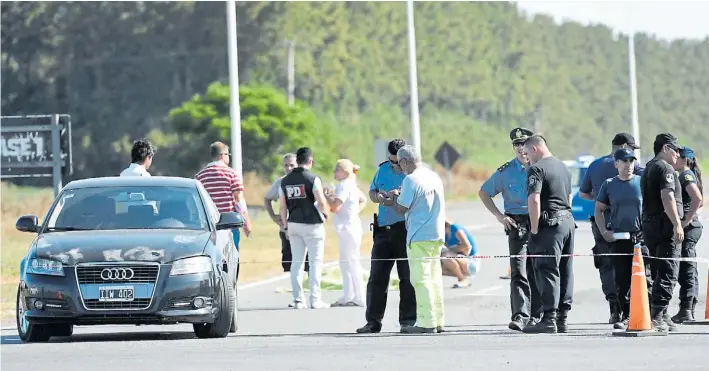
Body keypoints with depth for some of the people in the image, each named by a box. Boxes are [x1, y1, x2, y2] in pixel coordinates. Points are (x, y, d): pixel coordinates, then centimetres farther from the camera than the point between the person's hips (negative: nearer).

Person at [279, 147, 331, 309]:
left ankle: (297, 299, 5)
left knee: (297, 262, 8)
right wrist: (325, 213, 6)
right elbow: (321, 201, -14)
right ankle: (315, 300, -5)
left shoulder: (285, 181, 7)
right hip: (312, 223, -5)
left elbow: (282, 206, 8)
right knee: (316, 261, -1)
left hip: (293, 224, 5)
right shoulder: (313, 178, -11)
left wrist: (285, 225, 16)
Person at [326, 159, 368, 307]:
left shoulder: (344, 185, -15)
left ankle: (360, 299, -4)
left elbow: (335, 207, -23)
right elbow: (363, 200, 28)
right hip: (348, 228, 10)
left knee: (352, 263, -6)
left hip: (348, 228, -10)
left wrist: (327, 196, -7)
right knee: (345, 264, 15)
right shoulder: (351, 185, 14)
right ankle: (347, 297, 20)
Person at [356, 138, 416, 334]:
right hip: (383, 229, 5)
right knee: (377, 276, 4)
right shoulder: (383, 170, 12)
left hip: (406, 229, -5)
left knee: (407, 277, 0)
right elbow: (371, 192, 21)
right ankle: (373, 321, 8)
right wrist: (378, 196, -2)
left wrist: (398, 199, -25)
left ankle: (408, 321, 7)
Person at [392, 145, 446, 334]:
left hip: (419, 237, -8)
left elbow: (402, 208, -13)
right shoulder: (434, 176, 11)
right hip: (437, 234, 8)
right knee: (435, 277, 13)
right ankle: (438, 321, 16)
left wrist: (395, 196, 8)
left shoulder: (411, 180, -14)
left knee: (421, 279, -5)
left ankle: (426, 323, -8)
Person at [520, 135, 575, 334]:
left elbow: (534, 200, -19)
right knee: (565, 272, 10)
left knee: (548, 272, -9)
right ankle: (562, 318, 12)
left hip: (549, 223, -8)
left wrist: (534, 230, -16)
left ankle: (549, 319, -14)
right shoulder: (563, 167, 19)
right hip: (568, 220, 8)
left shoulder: (537, 169, -10)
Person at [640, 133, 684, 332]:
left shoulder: (648, 168, 21)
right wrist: (677, 224, -22)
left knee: (658, 272, 14)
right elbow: (667, 198, -20)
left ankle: (661, 316, 16)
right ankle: (657, 316, -16)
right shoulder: (665, 168, -10)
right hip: (665, 225, -10)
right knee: (667, 273, -10)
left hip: (649, 225, 10)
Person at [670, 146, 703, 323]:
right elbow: (700, 200, 28)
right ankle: (690, 310, 14)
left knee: (685, 270, -10)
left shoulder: (686, 175, -12)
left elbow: (698, 198, -26)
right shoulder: (688, 175, 17)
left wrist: (687, 220, -22)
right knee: (690, 271, 11)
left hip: (687, 227, -10)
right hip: (691, 227, 10)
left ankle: (685, 310, -12)